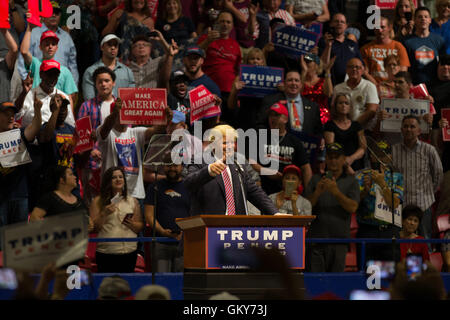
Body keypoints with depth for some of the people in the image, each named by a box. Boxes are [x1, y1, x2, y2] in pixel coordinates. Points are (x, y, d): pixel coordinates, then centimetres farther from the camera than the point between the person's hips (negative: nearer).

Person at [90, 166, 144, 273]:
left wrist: (131, 224, -7)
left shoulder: (132, 201, 13)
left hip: (129, 251, 2)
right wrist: (104, 214, -13)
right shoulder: (98, 201, 5)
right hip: (106, 253, -2)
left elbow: (140, 227, 13)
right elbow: (94, 227, 0)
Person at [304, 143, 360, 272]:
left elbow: (353, 207, -3)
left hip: (339, 238, 0)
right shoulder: (316, 180, 14)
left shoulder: (351, 181, 11)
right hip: (316, 236, 0)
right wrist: (317, 193, -13)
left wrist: (336, 192, -16)